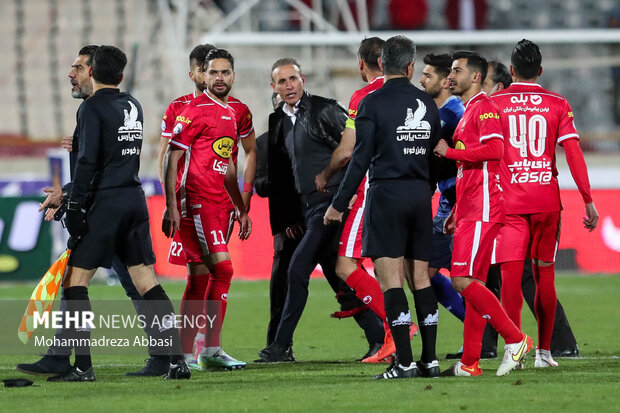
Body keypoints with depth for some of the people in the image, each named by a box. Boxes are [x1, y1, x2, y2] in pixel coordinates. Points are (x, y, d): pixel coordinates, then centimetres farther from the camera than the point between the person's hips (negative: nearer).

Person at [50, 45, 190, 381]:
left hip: (106, 202, -7)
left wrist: (75, 205, -14)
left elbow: (87, 161, -15)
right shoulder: (133, 106, 14)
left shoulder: (92, 107, -8)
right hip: (136, 199, 7)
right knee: (146, 282, 8)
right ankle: (178, 360, 0)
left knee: (75, 279, 0)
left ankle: (83, 366, -6)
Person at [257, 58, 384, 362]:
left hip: (331, 201, -9)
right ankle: (378, 339, 13)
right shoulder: (279, 121, 15)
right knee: (338, 279, 9)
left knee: (298, 269, -12)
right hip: (310, 208, 9)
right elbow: (280, 172, 23)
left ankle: (281, 345, -7)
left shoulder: (325, 110, -9)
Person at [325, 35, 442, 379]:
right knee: (421, 276, 10)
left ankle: (404, 361, -12)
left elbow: (361, 159, -10)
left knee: (390, 279, -6)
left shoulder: (373, 103, -7)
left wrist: (339, 204, -5)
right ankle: (430, 360, 9)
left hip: (386, 195, -5)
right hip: (420, 195, 5)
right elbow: (435, 157, 14)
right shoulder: (427, 104, 8)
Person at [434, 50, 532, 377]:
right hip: (471, 212, 10)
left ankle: (515, 340, -11)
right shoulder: (468, 111, 22)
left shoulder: (483, 108, -9)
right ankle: (470, 362, 8)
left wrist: (449, 152, -15)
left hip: (482, 212, -10)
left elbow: (494, 149, -24)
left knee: (463, 280, -15)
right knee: (472, 283, 8)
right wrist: (457, 212, 25)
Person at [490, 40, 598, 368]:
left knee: (511, 276, -8)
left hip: (509, 202, -1)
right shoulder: (557, 105, 4)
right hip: (547, 201, 1)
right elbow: (574, 154, -2)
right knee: (544, 276, 12)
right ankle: (544, 351, 16)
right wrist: (588, 201, 2)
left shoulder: (494, 103, 2)